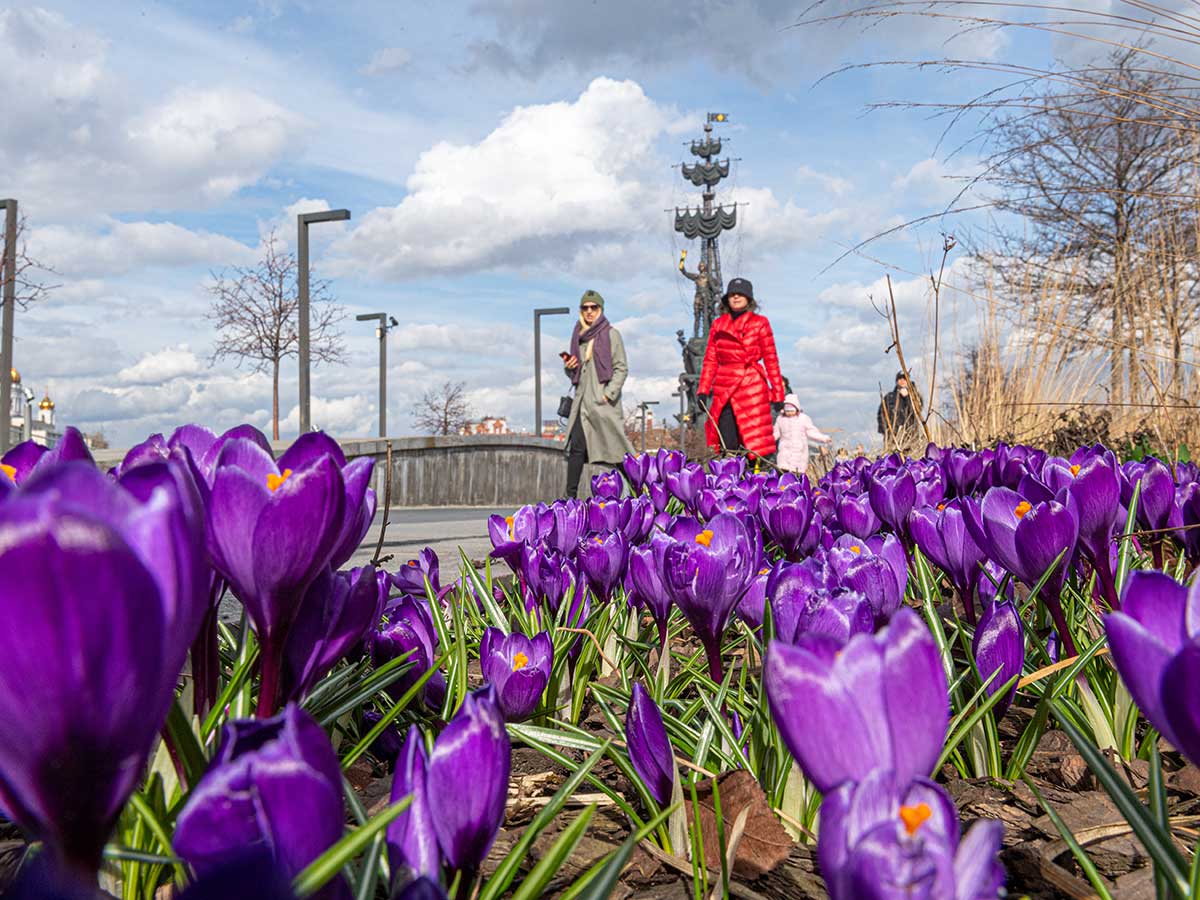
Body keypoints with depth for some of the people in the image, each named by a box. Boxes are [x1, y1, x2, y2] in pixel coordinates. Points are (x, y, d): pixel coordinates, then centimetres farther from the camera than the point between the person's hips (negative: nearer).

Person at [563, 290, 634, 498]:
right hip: (582, 401, 5)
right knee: (576, 447, -6)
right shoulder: (578, 336, 18)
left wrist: (608, 393, -14)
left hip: (604, 402, -5)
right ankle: (571, 496, -7)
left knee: (614, 448, -3)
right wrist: (569, 368, 3)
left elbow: (621, 368, -3)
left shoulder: (611, 334, 2)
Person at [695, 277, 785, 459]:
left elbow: (771, 359, 4)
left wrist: (778, 392, -1)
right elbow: (710, 360, 14)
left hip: (752, 386, -3)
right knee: (727, 446, 1)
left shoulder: (759, 323, 6)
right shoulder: (718, 324, 14)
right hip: (723, 389, 3)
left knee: (754, 440, -7)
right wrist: (703, 390, 6)